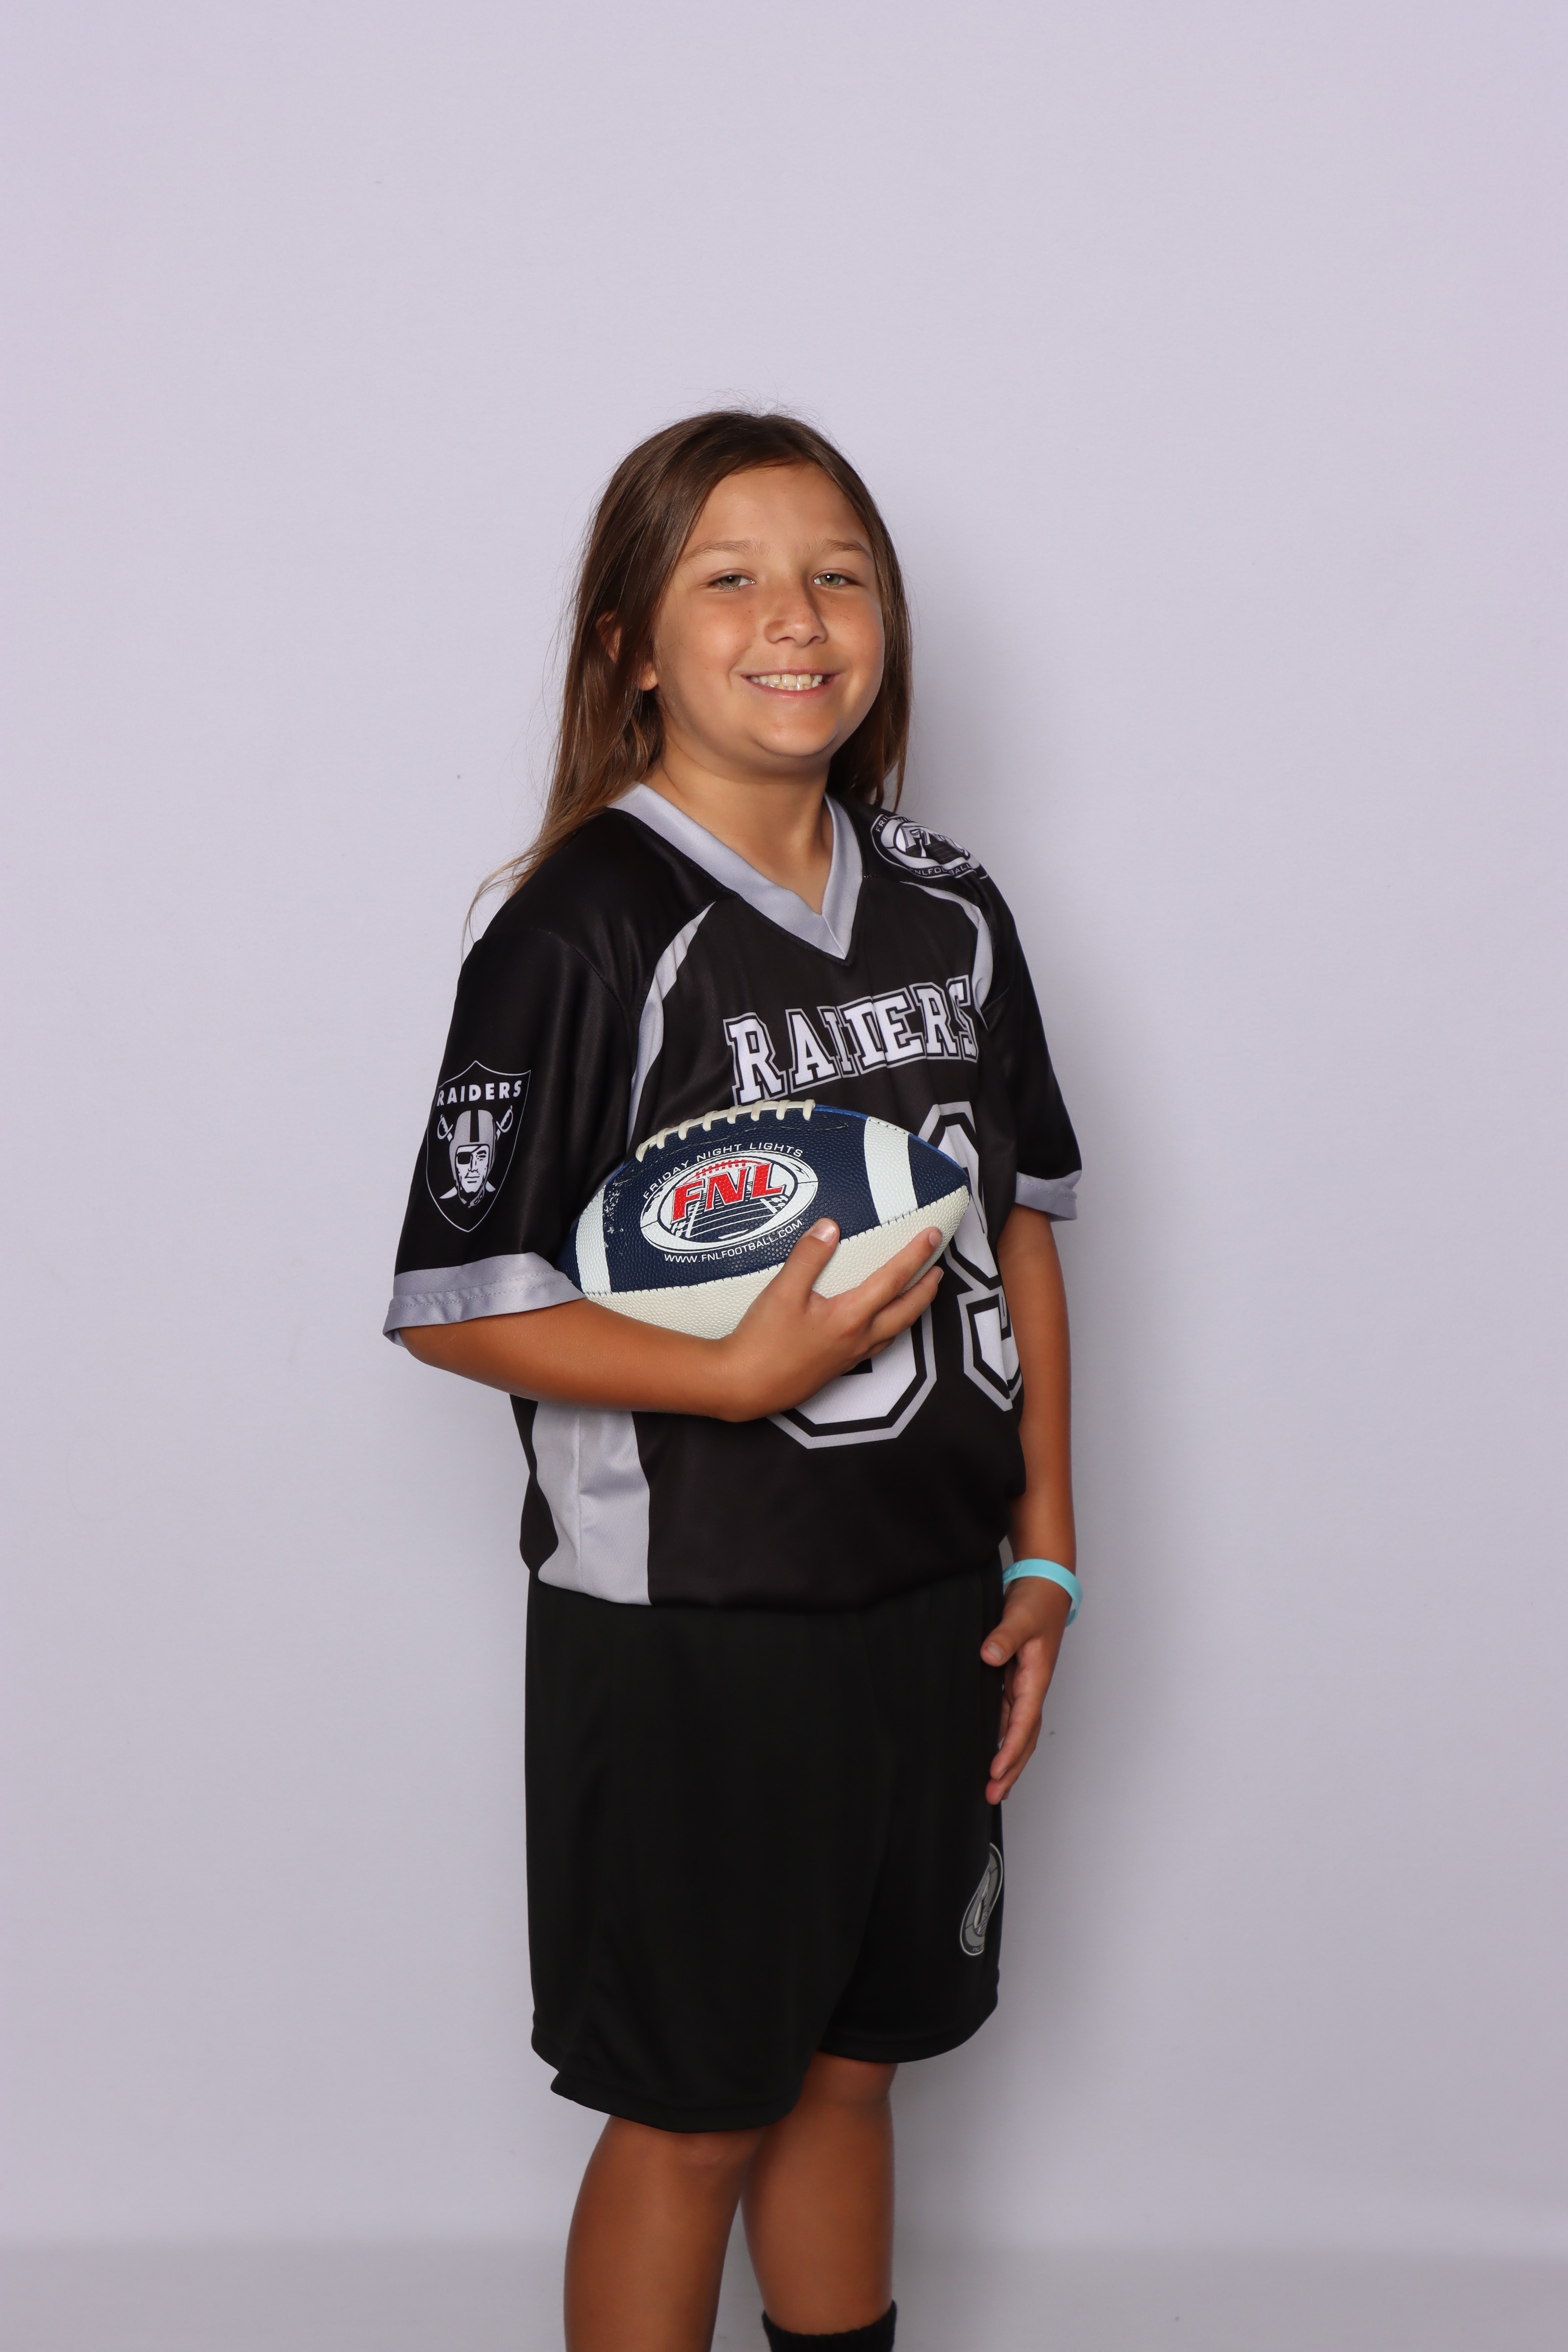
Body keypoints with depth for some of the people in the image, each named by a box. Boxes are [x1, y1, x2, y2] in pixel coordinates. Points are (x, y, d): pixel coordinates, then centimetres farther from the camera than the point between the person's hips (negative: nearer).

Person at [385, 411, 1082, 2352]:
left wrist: (1041, 1551, 8)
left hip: (925, 1604, 5)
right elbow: (453, 1304, -15)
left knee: (848, 2054, 20)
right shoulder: (587, 931, -14)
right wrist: (744, 1373, -24)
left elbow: (1022, 1229, 10)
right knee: (693, 2106, 9)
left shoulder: (947, 910, 4)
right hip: (682, 1627, -5)